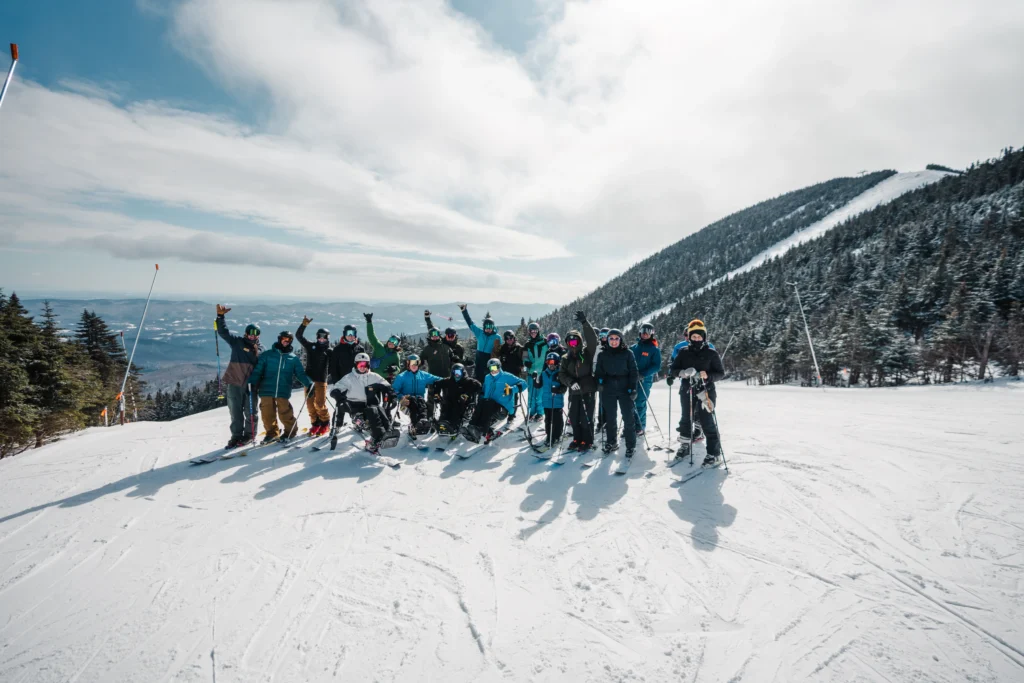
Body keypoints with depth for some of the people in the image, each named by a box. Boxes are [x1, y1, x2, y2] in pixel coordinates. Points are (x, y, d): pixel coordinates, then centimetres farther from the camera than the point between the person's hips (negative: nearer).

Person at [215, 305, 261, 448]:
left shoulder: (260, 349, 6)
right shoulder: (237, 341, 3)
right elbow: (223, 331, -6)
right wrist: (220, 316, -16)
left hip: (250, 384, 1)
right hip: (234, 383, 0)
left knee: (250, 412, 8)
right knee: (235, 412, 7)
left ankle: (249, 434, 22)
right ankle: (236, 436, 17)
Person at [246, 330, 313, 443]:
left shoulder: (294, 358, 11)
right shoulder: (267, 355, 8)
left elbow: (300, 373, 8)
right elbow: (257, 370, 3)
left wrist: (309, 384, -8)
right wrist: (252, 382, -13)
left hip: (283, 392, -1)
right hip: (267, 391, 1)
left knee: (285, 413, -4)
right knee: (267, 413, 4)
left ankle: (289, 431, 18)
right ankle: (272, 433, 23)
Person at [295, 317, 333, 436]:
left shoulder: (329, 351, 5)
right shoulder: (311, 346, 12)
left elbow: (332, 367, 7)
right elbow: (298, 335, 9)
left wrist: (325, 374, -4)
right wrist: (304, 324, -1)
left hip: (321, 381, -3)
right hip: (309, 379, 3)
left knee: (320, 404, -6)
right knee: (310, 403, 4)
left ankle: (325, 423, 15)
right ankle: (315, 423, 18)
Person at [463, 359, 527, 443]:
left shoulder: (507, 377, 2)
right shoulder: (487, 378, 21)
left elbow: (523, 384, -4)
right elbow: (483, 392, 32)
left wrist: (512, 389, -23)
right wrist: (481, 400, 9)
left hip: (503, 409, -5)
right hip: (489, 405, 5)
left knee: (488, 403, -34)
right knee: (481, 403, -28)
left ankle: (480, 431, -48)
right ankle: (472, 427, -43)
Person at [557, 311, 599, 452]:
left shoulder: (587, 352, -1)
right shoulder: (566, 358, 9)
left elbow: (592, 339, -18)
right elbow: (562, 374, 0)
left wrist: (585, 323, -32)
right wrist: (571, 382, -21)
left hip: (587, 390, -4)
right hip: (574, 391, 4)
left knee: (586, 417, -2)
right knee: (574, 417, 10)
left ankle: (587, 441, 13)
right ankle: (577, 439, 26)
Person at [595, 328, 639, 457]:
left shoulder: (628, 353, 0)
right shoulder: (602, 355, 6)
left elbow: (633, 371, 0)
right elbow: (599, 371, 10)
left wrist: (633, 388, -8)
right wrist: (600, 381, -10)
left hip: (625, 389, -2)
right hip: (609, 390, 2)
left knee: (628, 417, -2)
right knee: (610, 417, 9)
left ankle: (631, 445, 7)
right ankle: (611, 442, 23)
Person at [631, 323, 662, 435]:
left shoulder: (654, 349, -1)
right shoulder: (633, 348, 11)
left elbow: (657, 366, -8)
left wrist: (643, 374, -19)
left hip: (645, 380, -4)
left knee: (640, 403, -5)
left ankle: (640, 426, 7)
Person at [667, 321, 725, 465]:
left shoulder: (711, 353, -1)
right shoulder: (683, 352, 5)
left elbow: (721, 373, 0)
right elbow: (673, 369, 4)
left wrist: (708, 376, -20)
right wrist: (682, 372, -18)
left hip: (706, 391, -3)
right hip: (687, 391, 3)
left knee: (707, 421, -6)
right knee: (686, 419, 14)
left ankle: (714, 451, 5)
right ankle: (685, 446, 32)